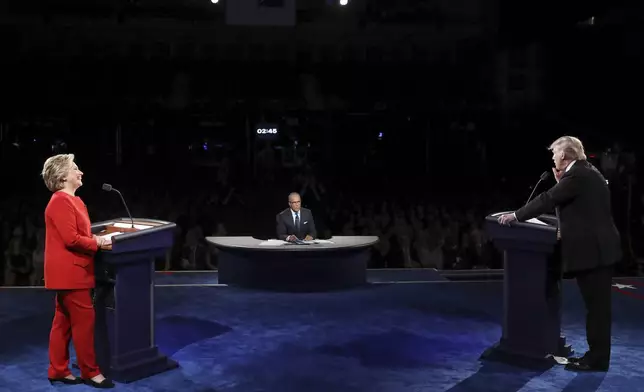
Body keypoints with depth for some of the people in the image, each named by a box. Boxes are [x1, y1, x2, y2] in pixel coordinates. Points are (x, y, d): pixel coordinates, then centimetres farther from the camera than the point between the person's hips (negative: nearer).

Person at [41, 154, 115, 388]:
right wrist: (97, 243, -11)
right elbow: (71, 239, -23)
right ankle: (90, 373, 7)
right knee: (84, 321, -3)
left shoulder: (72, 200, 15)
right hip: (69, 272, -10)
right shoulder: (61, 202, -17)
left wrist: (96, 239, 3)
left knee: (63, 322, 14)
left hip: (70, 272, 10)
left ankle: (58, 371, 22)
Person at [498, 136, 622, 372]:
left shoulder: (577, 175, -15)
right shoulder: (585, 172, 16)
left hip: (592, 250, -10)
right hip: (598, 247, 10)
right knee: (597, 305, 14)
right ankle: (596, 354, 22)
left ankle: (597, 359, 5)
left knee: (596, 306, -3)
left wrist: (516, 216, -12)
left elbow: (548, 200, -19)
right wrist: (561, 182, 12)